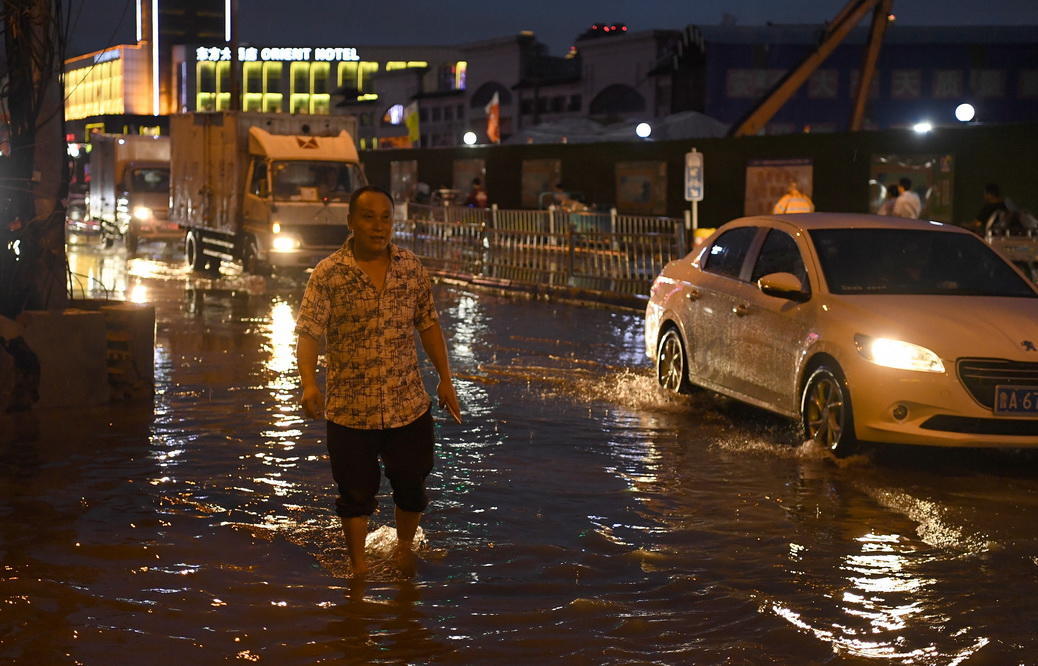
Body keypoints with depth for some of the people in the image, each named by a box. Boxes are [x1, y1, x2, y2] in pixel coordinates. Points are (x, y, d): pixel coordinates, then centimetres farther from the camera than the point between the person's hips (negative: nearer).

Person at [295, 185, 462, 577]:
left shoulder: (412, 269, 1)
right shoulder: (328, 274, -10)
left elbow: (428, 325, 10)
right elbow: (308, 332, -14)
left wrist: (445, 379, 8)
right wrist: (309, 383, -30)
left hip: (409, 405, 3)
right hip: (350, 409, -2)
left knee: (412, 487, 14)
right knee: (356, 493, 10)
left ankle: (404, 547, 42)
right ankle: (358, 568, 29)